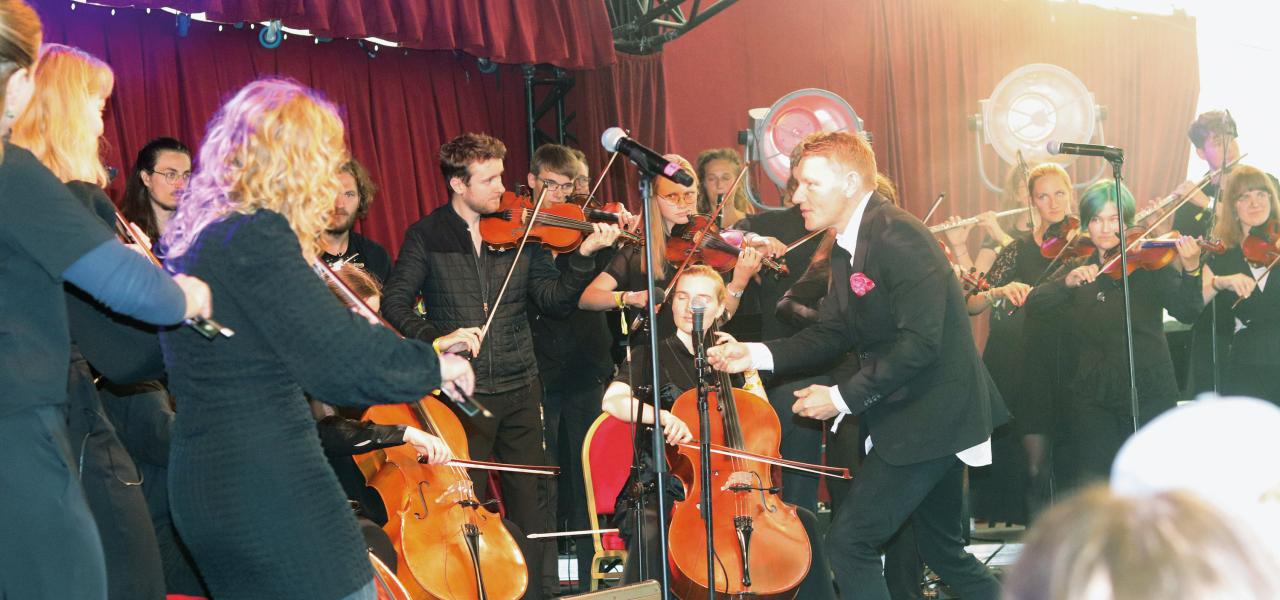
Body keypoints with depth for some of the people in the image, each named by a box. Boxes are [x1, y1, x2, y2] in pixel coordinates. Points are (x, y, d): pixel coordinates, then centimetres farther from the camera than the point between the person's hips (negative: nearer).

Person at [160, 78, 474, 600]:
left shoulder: (197, 236, 12)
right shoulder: (256, 236, -16)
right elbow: (341, 361, -22)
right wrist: (432, 365, -7)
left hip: (205, 485, 10)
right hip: (273, 493, -10)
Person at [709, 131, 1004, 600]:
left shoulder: (897, 236, -20)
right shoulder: (848, 248, 10)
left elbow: (919, 342, -27)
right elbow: (833, 332, 9)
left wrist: (844, 397, -24)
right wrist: (757, 354, -4)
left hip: (930, 417, -10)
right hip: (905, 415, 10)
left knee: (849, 541, -10)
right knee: (942, 549, 20)